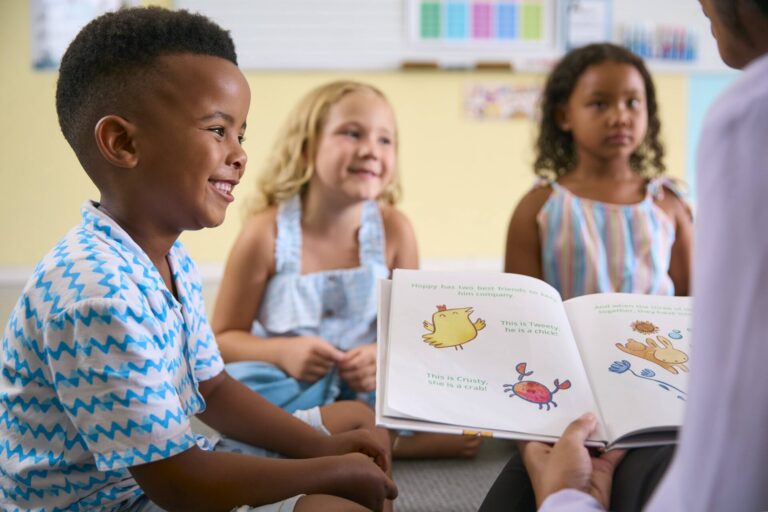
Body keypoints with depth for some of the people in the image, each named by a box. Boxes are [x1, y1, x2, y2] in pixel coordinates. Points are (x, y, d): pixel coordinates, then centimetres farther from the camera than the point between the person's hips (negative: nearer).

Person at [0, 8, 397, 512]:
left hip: (171, 462, 10)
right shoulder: (98, 294, -30)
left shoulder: (171, 260, 1)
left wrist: (323, 446, -3)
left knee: (358, 417, 16)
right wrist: (333, 470, -18)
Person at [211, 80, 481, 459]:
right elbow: (223, 338, -4)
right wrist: (283, 352, -23)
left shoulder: (393, 229, -4)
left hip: (368, 388, 1)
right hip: (291, 387, -1)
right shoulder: (267, 232, -10)